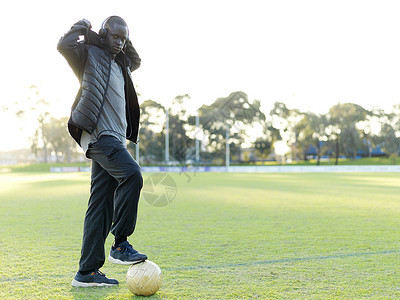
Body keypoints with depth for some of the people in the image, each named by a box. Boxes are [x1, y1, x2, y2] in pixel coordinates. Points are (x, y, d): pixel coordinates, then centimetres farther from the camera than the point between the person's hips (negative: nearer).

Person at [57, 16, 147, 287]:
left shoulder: (120, 64, 27)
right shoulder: (90, 54, 6)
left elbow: (136, 61, 46)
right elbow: (64, 46, -13)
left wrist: (125, 44, 30)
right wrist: (81, 28, 4)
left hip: (115, 139, 8)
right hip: (99, 135, -8)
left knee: (101, 207, 3)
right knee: (132, 175, -27)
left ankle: (87, 272, 5)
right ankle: (120, 244, -17)